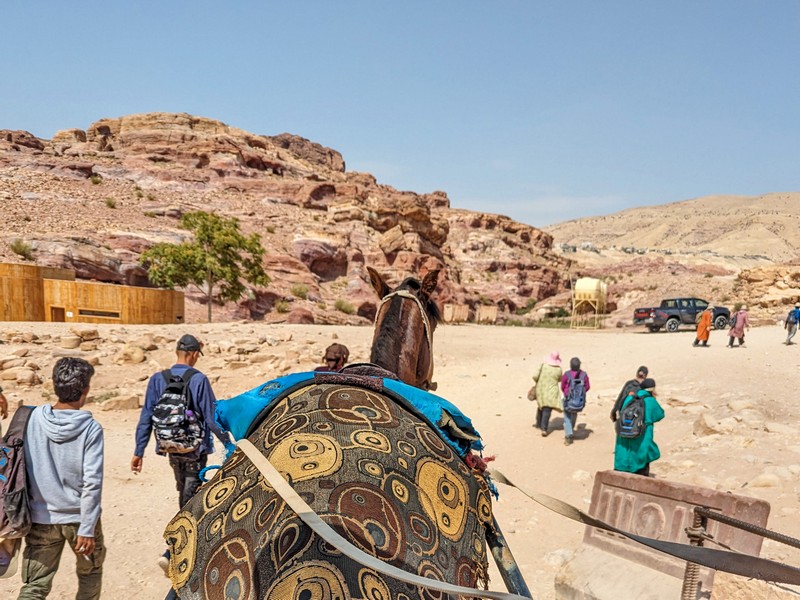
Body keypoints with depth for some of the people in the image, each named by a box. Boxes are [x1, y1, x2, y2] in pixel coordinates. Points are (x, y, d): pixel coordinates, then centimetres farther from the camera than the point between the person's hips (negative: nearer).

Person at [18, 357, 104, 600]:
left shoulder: (32, 419, -7)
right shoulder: (90, 429, -17)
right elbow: (92, 482, -19)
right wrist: (87, 529, -12)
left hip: (40, 518, 3)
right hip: (78, 518, -3)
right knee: (90, 572, 21)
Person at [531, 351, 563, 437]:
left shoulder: (543, 365, -10)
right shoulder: (559, 369, -9)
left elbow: (535, 376, -13)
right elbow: (560, 379, 9)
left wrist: (538, 382, 7)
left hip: (541, 389, 2)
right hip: (551, 391, -2)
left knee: (541, 406, 24)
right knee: (547, 410, -3)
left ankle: (539, 424, 39)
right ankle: (544, 429, -13)